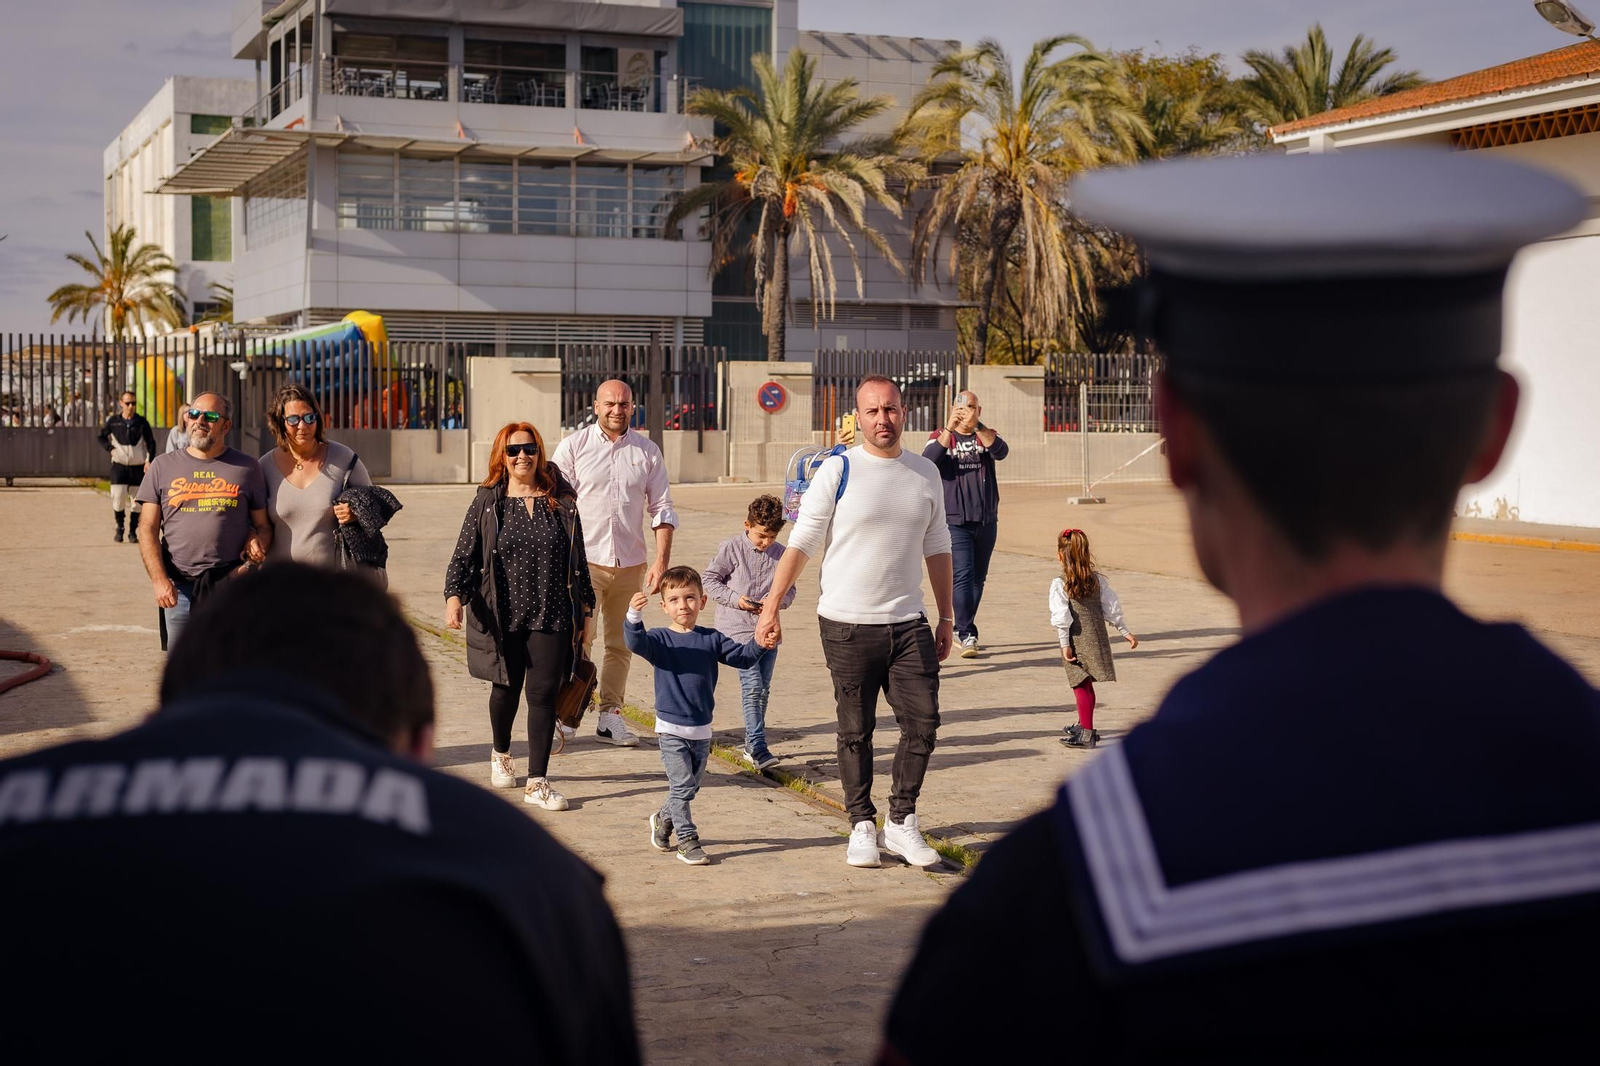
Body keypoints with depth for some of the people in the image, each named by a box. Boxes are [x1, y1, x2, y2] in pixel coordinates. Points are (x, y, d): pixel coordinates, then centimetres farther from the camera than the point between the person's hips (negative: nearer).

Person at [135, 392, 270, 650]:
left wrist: (258, 541, -11)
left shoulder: (247, 468, 8)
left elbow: (263, 524, 13)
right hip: (179, 589, 1)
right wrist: (159, 579, -7)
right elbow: (148, 529, 5)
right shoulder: (163, 466, 9)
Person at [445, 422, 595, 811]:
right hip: (503, 616, 0)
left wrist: (585, 608, 9)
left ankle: (537, 782, 2)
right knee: (506, 688, 12)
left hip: (551, 617, 0)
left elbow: (578, 560, 9)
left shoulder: (561, 502, 4)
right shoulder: (487, 503, 1)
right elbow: (464, 554, -2)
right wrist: (454, 595, -17)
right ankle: (501, 753, 42)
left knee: (543, 694, -4)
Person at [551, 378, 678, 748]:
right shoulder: (573, 446, 1)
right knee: (578, 640, -10)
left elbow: (661, 508, 8)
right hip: (584, 559, -3)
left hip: (630, 562, 3)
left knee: (621, 644, 8)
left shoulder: (647, 451, 7)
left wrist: (662, 559, -1)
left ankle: (610, 715, 16)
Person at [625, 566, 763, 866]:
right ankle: (687, 841, -1)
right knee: (682, 785, -9)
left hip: (702, 730, 4)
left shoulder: (712, 639, 4)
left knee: (690, 786, 16)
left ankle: (664, 819, 40)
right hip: (671, 729, -4)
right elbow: (636, 643, -25)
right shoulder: (660, 639, -6)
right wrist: (634, 616, -45)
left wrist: (759, 642, -19)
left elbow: (742, 657, 2)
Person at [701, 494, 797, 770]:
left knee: (762, 689, 9)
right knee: (752, 685, -14)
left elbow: (790, 588, 13)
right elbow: (708, 579, 0)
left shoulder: (780, 554, 5)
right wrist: (735, 598, -13)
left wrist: (779, 601, -10)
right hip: (737, 629, -5)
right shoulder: (731, 549, -5)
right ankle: (758, 748, -14)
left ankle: (751, 746, 21)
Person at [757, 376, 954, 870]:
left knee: (922, 722, -3)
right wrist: (771, 606, -8)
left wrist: (946, 617, 15)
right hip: (847, 625, -3)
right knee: (855, 731, 4)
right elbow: (801, 542, -3)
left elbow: (937, 548, 16)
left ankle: (900, 823, 11)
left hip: (908, 624, 3)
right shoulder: (838, 471, -5)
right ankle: (862, 826, 16)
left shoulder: (926, 473, 8)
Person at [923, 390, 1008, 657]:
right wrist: (949, 429, -29)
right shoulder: (941, 437, 3)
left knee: (978, 578, 11)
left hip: (986, 522, 4)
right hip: (954, 522, -4)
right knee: (962, 576, -13)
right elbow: (929, 460, -18)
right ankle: (967, 635, -15)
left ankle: (962, 628, 24)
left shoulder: (986, 436, 9)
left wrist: (977, 427, -29)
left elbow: (1001, 452, -14)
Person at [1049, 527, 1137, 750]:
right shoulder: (1098, 580, 3)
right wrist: (1125, 632, 14)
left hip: (1076, 640, -5)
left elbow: (1062, 617, -15)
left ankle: (1086, 734, -3)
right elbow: (1112, 608, 5)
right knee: (1085, 685, 20)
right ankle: (1083, 724, 34)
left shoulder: (1060, 584, -11)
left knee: (1081, 686, -1)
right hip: (1097, 638, 5)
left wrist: (1065, 644, -10)